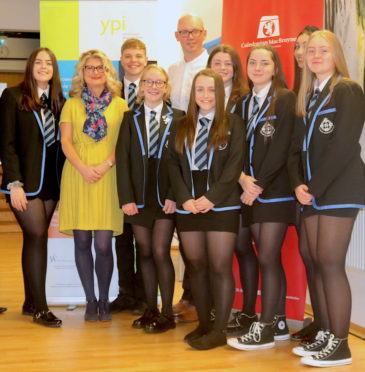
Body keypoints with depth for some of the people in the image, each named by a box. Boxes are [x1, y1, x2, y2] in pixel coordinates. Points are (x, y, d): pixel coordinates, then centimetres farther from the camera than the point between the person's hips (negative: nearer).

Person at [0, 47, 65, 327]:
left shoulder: (59, 101, 11)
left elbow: (61, 143, 11)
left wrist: (64, 181, 4)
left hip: (51, 181, 5)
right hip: (26, 182, -5)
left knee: (35, 239, 10)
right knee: (37, 237, -9)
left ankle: (31, 302, 18)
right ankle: (40, 307, -1)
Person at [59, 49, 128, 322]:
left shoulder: (120, 105, 9)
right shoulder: (72, 104, 12)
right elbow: (65, 141, 3)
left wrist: (106, 164, -13)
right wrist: (82, 168, -12)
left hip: (108, 178, -1)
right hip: (77, 177, 1)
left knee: (103, 243, -5)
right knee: (82, 242, 2)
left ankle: (104, 301, 11)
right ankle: (90, 301, 14)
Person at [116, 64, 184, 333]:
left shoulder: (177, 118, 2)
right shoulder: (130, 119, 8)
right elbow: (123, 159, 2)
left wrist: (174, 196, -11)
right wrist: (126, 198, -7)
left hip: (166, 196, -3)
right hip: (139, 196, 3)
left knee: (160, 251, -7)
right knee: (145, 252, 8)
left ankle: (167, 313, 4)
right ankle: (150, 309, 18)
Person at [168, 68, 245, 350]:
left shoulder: (233, 123, 2)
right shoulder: (181, 127, 14)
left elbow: (235, 164, -6)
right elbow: (174, 165, 8)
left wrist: (211, 198, -15)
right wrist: (184, 198, -7)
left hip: (222, 205, -4)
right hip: (189, 206, 4)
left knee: (220, 266, -4)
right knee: (196, 266, 7)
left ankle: (219, 330, 3)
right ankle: (203, 324, 18)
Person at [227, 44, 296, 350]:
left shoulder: (285, 98, -3)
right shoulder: (244, 103, 16)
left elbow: (281, 147, -13)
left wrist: (259, 185, -16)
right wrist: (244, 178, -6)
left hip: (276, 190, -6)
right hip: (252, 190, 6)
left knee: (268, 258, -7)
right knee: (269, 258, 9)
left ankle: (265, 328, 1)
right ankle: (278, 323, 18)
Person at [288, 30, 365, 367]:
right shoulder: (307, 97, 18)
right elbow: (297, 147, 13)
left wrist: (316, 187, -15)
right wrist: (299, 184, -4)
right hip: (312, 192, 7)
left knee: (331, 263, -9)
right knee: (318, 263, 6)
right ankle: (325, 335, 14)